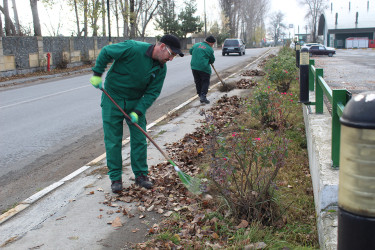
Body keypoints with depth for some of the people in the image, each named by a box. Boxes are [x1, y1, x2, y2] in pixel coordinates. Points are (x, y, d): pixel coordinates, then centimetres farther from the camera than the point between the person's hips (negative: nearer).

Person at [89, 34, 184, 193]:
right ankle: (115, 178, 12)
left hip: (136, 101, 4)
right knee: (113, 140, 0)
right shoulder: (133, 48, -23)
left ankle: (141, 175, 18)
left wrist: (138, 111, -18)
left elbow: (152, 92, -7)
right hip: (112, 98, -4)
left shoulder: (161, 68, -7)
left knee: (139, 139, 4)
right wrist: (97, 74, -12)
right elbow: (106, 52, -13)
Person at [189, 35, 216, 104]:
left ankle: (200, 95, 17)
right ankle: (203, 96, -9)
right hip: (204, 68, -5)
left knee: (198, 82, 13)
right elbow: (212, 60, 3)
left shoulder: (196, 45, 9)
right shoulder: (209, 49, -4)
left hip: (194, 67, 5)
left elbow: (190, 51, 22)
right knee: (205, 82, 3)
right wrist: (210, 62, 24)